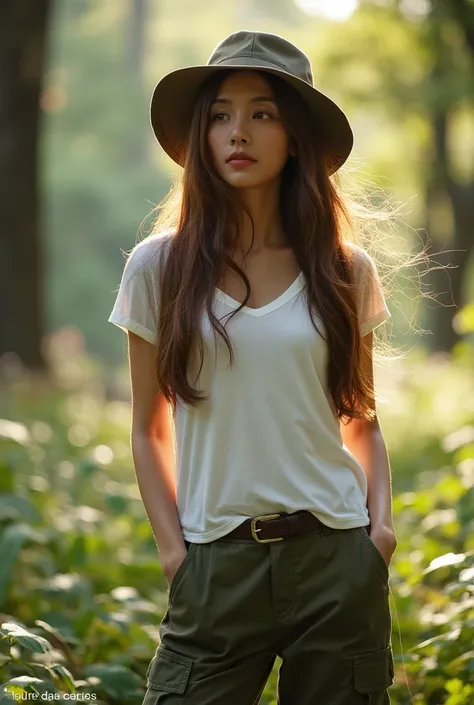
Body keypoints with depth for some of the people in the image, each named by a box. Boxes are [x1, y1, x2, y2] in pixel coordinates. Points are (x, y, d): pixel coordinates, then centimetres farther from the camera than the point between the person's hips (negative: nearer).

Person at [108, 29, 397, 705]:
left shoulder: (347, 272, 4)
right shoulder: (159, 268, 1)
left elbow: (362, 420, 13)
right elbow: (149, 431, 7)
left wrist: (380, 517, -2)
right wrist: (172, 545, -3)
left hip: (338, 555, 1)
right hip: (216, 565, -1)